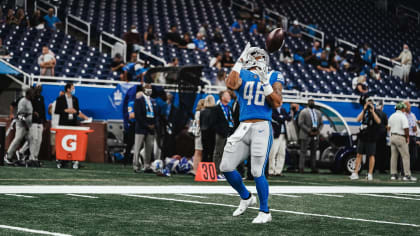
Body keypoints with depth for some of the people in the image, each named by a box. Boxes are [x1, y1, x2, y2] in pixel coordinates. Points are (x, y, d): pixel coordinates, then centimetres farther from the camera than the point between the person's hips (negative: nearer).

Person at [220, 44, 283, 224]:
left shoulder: (274, 77, 9)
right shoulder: (242, 75, 12)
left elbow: (276, 103, -3)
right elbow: (231, 84, -13)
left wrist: (265, 82, -11)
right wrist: (239, 61, -8)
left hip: (262, 128, -4)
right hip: (243, 128, 4)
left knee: (257, 172, -9)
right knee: (226, 167, 2)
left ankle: (265, 212, 7)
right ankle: (246, 198, 26)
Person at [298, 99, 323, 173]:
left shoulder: (318, 113, 15)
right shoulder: (303, 112, -1)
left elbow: (321, 124, 17)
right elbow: (300, 123, -9)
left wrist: (318, 131, -3)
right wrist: (309, 131, -16)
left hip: (315, 136, 5)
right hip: (306, 135, -5)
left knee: (314, 152, 6)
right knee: (303, 152, -6)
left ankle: (313, 168, 8)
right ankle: (301, 168, -8)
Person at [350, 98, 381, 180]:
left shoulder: (375, 113, 0)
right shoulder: (364, 112, 11)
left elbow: (378, 121, -18)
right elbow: (358, 119, -5)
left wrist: (372, 111, -20)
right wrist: (364, 110, -10)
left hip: (371, 138, -4)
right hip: (362, 137, 4)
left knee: (371, 155, 0)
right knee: (359, 155, 2)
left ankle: (370, 174, 7)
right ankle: (355, 173, 2)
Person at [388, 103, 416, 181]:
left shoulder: (392, 116, 12)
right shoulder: (403, 116, -13)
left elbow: (389, 127, 17)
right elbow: (406, 128, -18)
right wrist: (407, 137, -7)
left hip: (392, 136, 8)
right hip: (401, 137, -8)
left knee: (393, 156, 9)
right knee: (405, 156, -4)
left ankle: (393, 174, 9)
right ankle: (407, 175, -8)